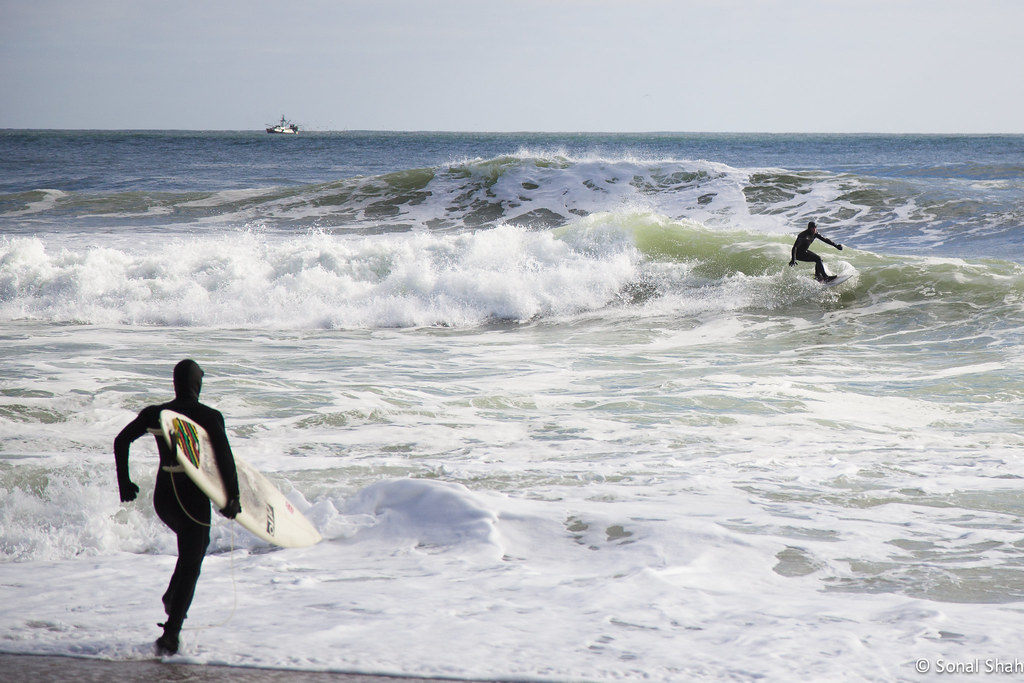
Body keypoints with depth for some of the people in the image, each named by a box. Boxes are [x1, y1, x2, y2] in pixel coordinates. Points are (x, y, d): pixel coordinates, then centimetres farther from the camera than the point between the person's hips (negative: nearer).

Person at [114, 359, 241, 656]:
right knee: (190, 564, 2)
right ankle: (170, 635, -6)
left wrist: (124, 482, 8)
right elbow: (225, 458, -17)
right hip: (193, 498, -5)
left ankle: (172, 597, 19)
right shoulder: (210, 416, -10)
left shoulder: (154, 413, 2)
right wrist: (232, 497, -10)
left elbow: (121, 441, 1)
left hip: (163, 497, 5)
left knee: (194, 546, 32)